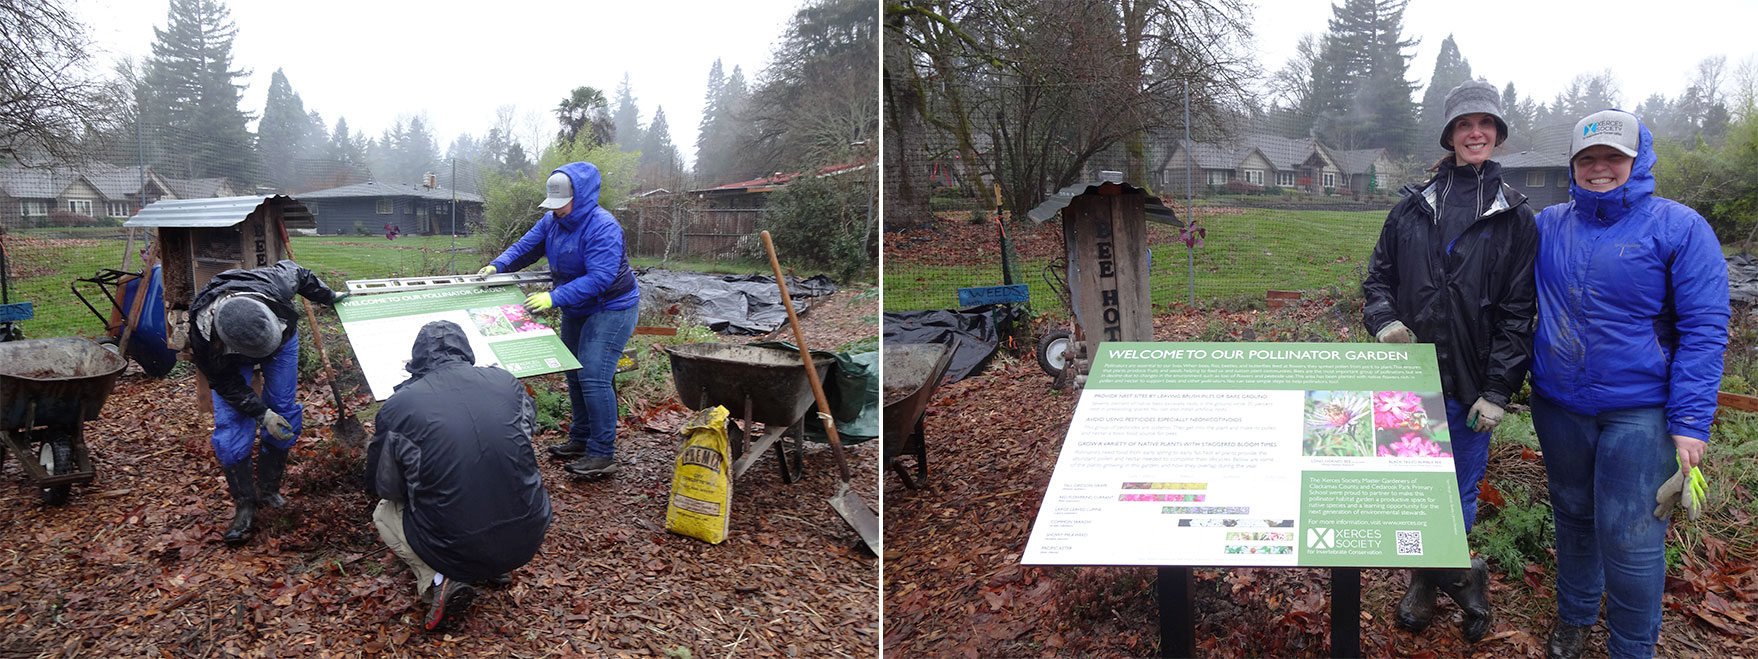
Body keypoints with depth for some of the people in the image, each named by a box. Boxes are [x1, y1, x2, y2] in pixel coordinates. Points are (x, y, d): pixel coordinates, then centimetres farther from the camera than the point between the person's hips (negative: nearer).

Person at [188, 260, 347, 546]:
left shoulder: (274, 285, -42)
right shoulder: (202, 338, -41)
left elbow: (296, 271, -15)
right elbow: (224, 383, -21)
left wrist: (328, 297, 0)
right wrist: (261, 413, -26)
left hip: (284, 335, 2)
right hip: (229, 357, -2)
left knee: (283, 410, -2)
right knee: (231, 423, -12)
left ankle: (269, 489, 14)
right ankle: (244, 506, 0)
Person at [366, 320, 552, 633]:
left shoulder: (399, 405, -6)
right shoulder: (506, 381, 0)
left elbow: (381, 486, 9)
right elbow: (529, 425, 23)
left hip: (456, 551, -3)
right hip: (528, 539, 3)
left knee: (384, 513, 26)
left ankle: (442, 581, 2)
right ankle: (496, 570, 18)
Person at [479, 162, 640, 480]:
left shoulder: (602, 227, -26)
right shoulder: (552, 221, 0)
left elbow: (599, 278, -32)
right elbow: (526, 247, 6)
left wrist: (554, 298, -35)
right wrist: (497, 266, -14)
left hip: (611, 308, -9)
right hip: (576, 309, 9)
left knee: (594, 378, -16)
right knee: (575, 375, 16)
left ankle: (602, 455, -10)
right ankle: (580, 440, 31)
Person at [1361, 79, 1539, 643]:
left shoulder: (1514, 217, 1)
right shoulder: (1413, 206, 6)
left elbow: (1517, 311, -2)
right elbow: (1378, 275, 13)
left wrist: (1498, 390, -8)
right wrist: (1384, 321, -8)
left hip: (1468, 385, -2)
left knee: (1459, 496, 6)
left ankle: (1431, 577, 29)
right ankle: (1461, 577, 29)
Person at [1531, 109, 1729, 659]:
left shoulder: (1678, 227, -7)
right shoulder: (1549, 225, 4)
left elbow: (1704, 329, -10)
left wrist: (1691, 422, -15)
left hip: (1638, 412, -4)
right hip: (1557, 404, 4)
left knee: (1630, 539, -3)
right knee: (1572, 518, 19)